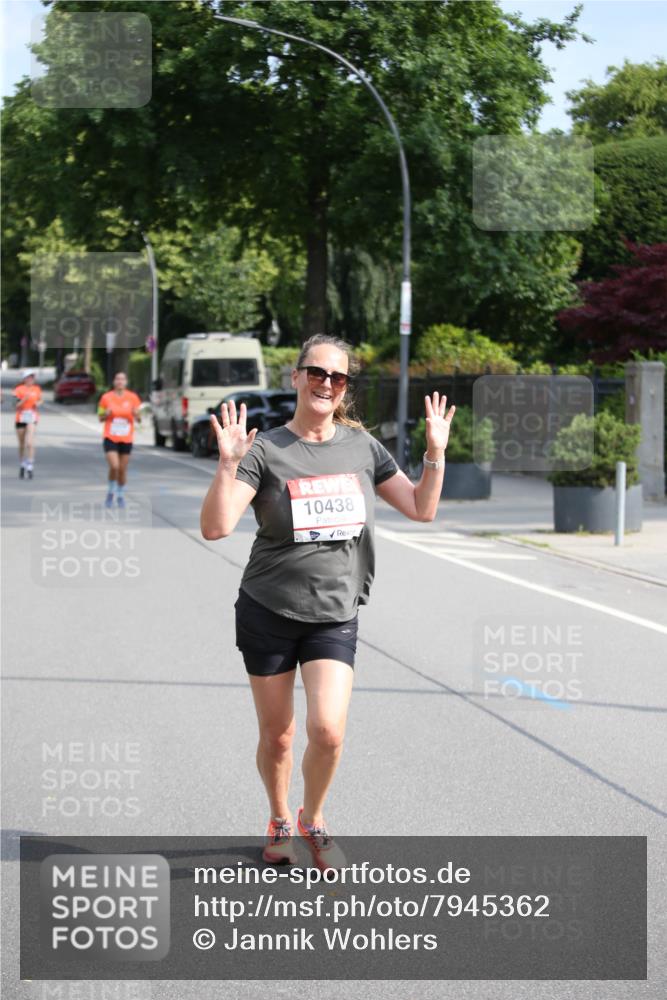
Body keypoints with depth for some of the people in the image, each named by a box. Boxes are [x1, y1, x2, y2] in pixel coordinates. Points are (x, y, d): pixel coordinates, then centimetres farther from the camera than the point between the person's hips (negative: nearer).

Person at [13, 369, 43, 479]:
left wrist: (38, 404, -4)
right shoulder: (19, 390, -4)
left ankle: (30, 466, -15)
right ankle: (22, 465, 29)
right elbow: (17, 406, -8)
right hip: (21, 418, 0)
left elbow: (40, 400, 19)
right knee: (22, 444, 11)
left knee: (30, 443, -17)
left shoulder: (37, 389, 4)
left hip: (32, 419, 0)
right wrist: (24, 399, -24)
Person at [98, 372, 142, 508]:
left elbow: (139, 419, 5)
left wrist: (136, 414, -18)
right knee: (114, 467, -16)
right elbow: (100, 417, 6)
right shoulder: (106, 398, -2)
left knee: (122, 469, 5)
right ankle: (110, 492, 9)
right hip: (110, 437, -2)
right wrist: (107, 414, -15)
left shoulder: (132, 397, 0)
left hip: (126, 439, 2)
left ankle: (120, 495, 24)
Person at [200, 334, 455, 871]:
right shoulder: (265, 451, -9)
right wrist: (229, 464, -30)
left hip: (335, 615, 2)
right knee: (277, 735, 8)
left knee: (328, 731, -14)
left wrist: (436, 453, -2)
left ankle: (313, 819, 14)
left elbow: (421, 509, 11)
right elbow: (216, 527, -18)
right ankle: (280, 822, 35)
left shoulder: (361, 445, 4)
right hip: (268, 610, -1)